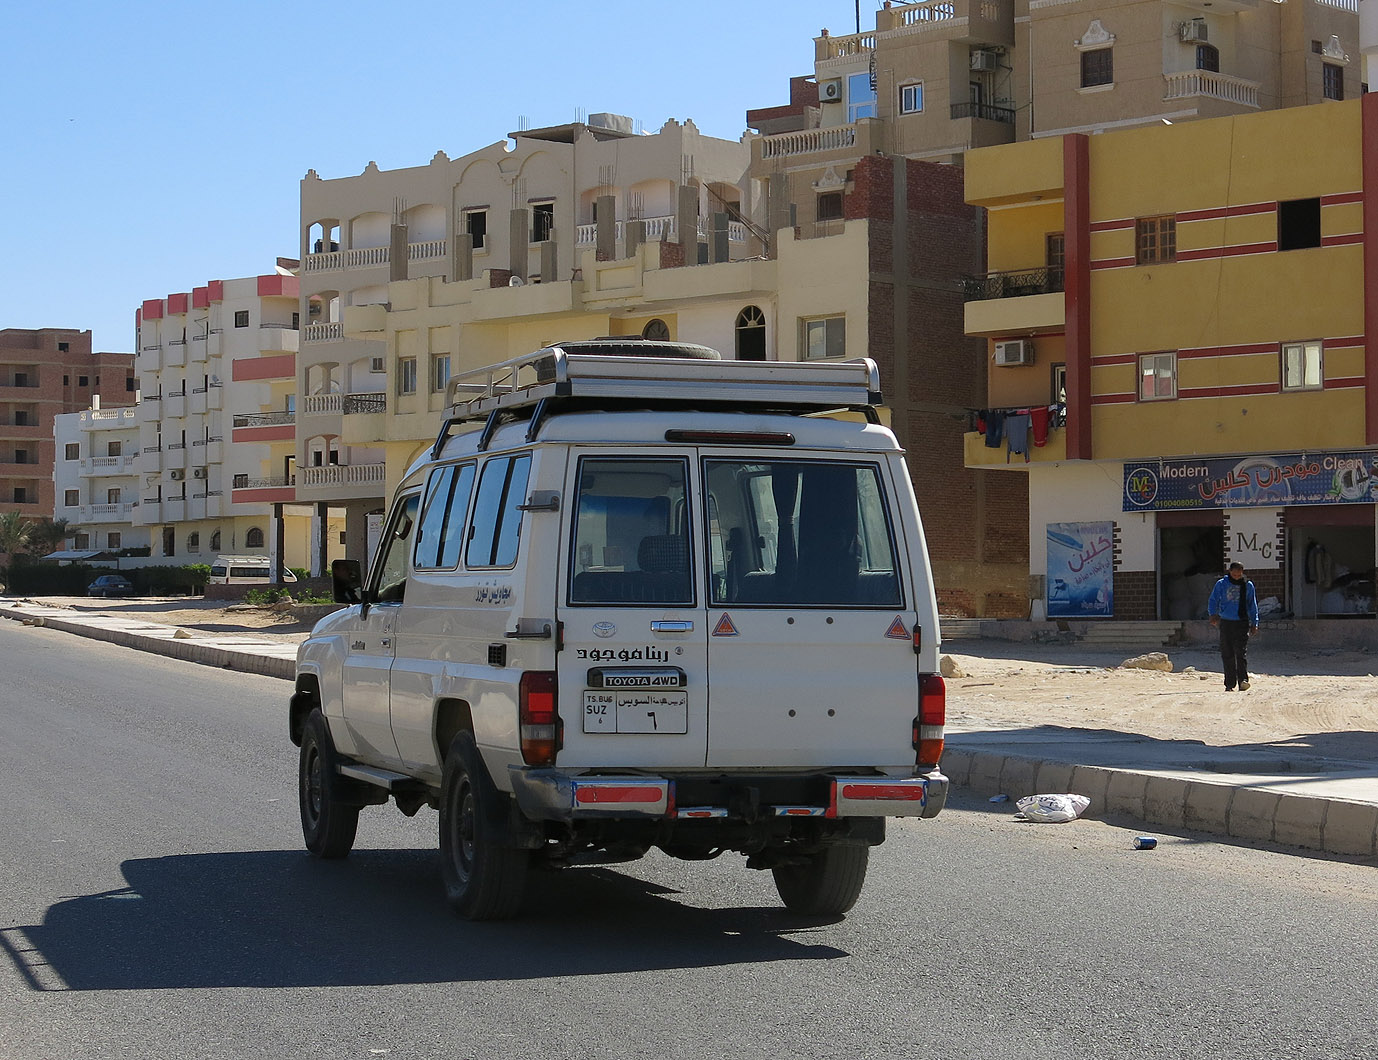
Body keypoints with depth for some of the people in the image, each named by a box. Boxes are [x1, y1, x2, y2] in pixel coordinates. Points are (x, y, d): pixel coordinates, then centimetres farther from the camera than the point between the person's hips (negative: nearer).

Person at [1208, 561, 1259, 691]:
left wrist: (1254, 623, 9)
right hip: (1226, 622, 1)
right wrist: (1213, 614, -15)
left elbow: (1252, 605, 14)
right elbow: (1213, 601, 4)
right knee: (1227, 655, 2)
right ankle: (1229, 684, 7)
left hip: (1242, 623, -1)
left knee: (1241, 652, -13)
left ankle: (1243, 680, -16)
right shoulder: (1221, 584, 4)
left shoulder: (1248, 585, 7)